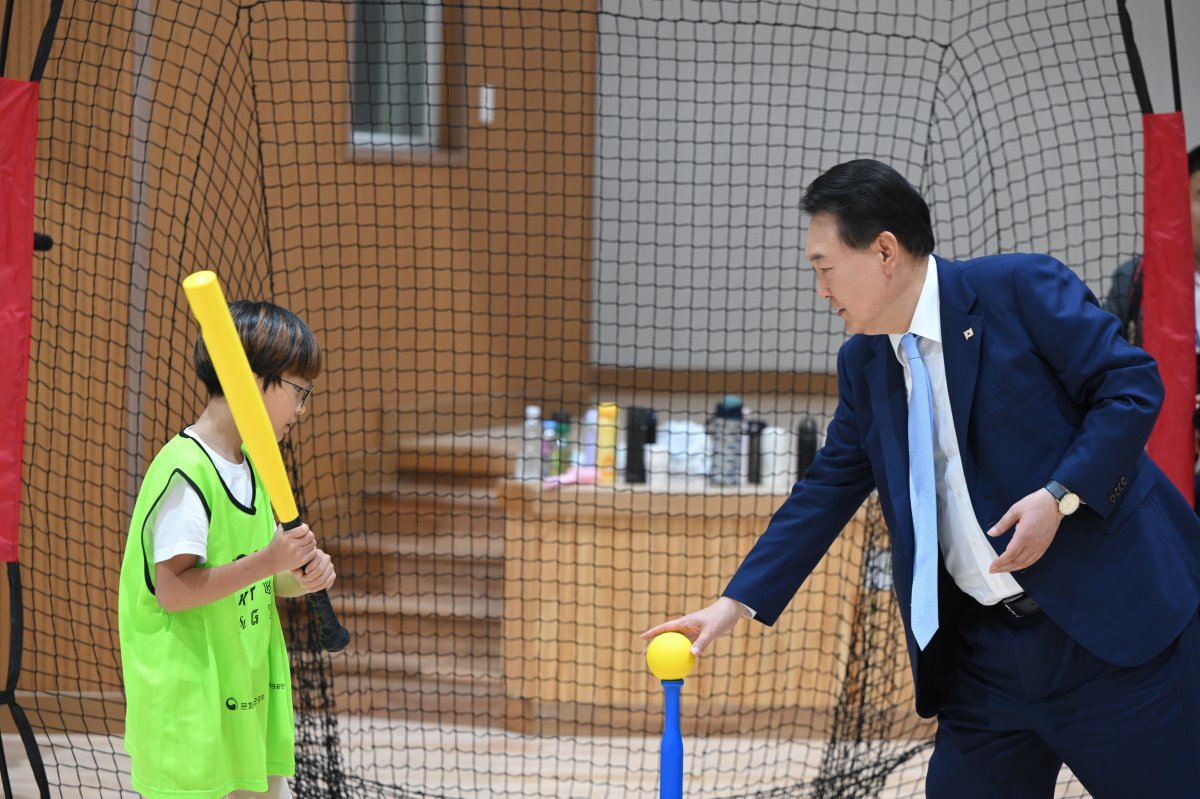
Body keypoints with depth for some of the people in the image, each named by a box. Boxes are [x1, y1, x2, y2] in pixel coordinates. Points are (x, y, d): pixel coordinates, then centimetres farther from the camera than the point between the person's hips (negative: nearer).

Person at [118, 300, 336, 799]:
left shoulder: (250, 468, 13)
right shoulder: (186, 472, -17)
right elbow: (173, 589, -22)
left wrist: (299, 578, -1)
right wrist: (268, 561, -24)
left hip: (248, 700, 9)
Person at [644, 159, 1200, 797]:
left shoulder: (1020, 289, -8)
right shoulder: (865, 364, 12)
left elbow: (1132, 385, -10)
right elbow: (828, 492, 16)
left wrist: (1060, 495, -20)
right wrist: (735, 603, 9)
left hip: (1113, 621, -6)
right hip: (985, 649, 6)